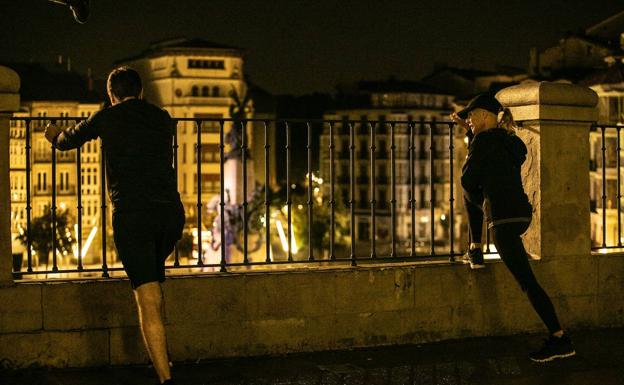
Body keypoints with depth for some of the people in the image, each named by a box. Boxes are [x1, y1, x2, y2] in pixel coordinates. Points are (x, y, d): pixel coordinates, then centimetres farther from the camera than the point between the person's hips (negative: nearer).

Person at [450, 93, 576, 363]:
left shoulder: (484, 140, -9)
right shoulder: (508, 141, 15)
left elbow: (468, 181, -4)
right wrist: (469, 131, 33)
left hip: (504, 220, -9)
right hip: (522, 213, 9)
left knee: (527, 282, -8)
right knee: (470, 195, 31)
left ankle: (560, 340, -9)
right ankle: (476, 252, 32)